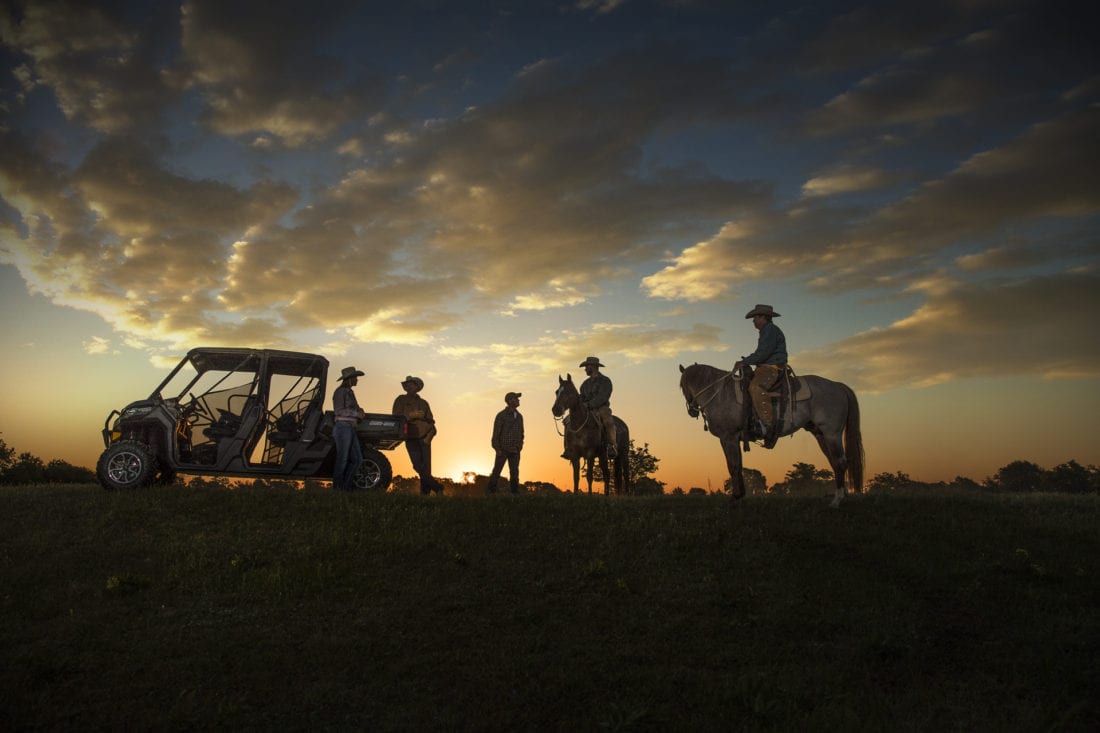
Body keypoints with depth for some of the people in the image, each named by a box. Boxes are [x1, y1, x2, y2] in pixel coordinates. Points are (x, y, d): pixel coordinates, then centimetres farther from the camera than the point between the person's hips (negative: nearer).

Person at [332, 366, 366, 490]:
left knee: (357, 459, 7)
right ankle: (337, 488, 5)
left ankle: (346, 485, 14)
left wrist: (359, 411, 5)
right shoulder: (340, 391, -9)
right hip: (342, 427, -9)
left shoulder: (350, 392, 18)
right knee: (342, 459, -4)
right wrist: (356, 413, -16)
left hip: (351, 428, 9)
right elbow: (338, 411, -17)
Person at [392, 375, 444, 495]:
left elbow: (431, 421, 12)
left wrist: (428, 437, -4)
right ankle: (437, 487, -3)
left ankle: (425, 492, 3)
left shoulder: (423, 403, 12)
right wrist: (412, 415, -15)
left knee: (426, 467, -4)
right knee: (418, 466, -12)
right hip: (410, 438, -2)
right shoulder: (401, 400, 7)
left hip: (424, 437, 2)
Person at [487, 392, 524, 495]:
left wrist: (520, 446, 7)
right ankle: (491, 492, 5)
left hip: (515, 451, 5)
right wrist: (497, 449, -14)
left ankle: (515, 493, 8)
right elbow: (496, 432, -9)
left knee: (514, 473, 4)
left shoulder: (519, 416, 9)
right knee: (496, 472, -2)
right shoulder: (501, 415, -9)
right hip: (503, 450, -5)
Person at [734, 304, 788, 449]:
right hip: (765, 368, 12)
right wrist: (747, 360, 13)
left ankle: (770, 426, -37)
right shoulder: (766, 331, 23)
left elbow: (763, 353, -20)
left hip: (773, 369, -12)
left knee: (755, 387, -34)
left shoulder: (770, 330, -10)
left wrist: (744, 362, -15)